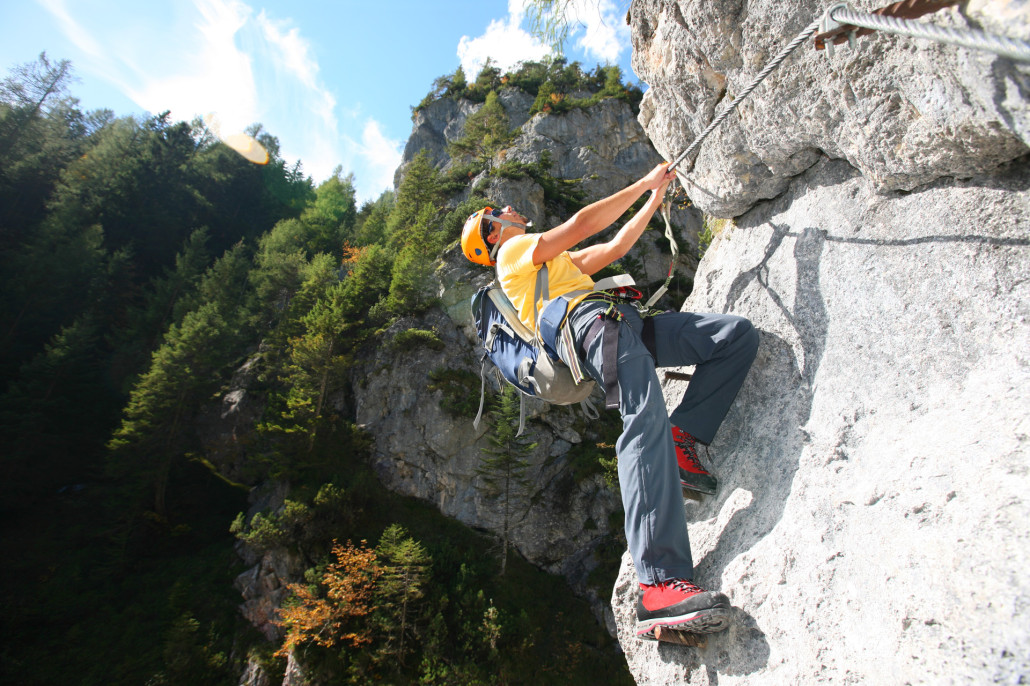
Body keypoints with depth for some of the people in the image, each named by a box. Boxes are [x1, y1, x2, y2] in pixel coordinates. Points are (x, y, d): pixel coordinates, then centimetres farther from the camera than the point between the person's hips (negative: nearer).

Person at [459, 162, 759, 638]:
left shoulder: (550, 261, 41)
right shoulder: (516, 249, 15)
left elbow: (614, 247, 40)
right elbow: (584, 223, 7)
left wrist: (655, 197, 43)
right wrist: (644, 183, 18)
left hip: (627, 323, 9)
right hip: (589, 321, -9)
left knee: (738, 334, -4)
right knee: (646, 420, -34)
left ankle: (681, 437, -13)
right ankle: (659, 586, -44)